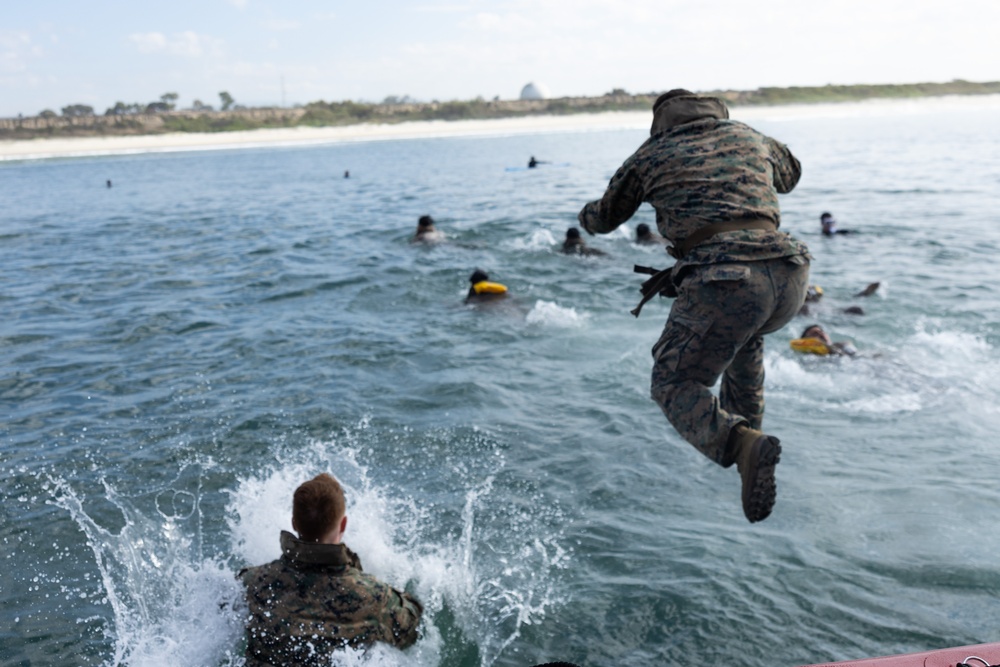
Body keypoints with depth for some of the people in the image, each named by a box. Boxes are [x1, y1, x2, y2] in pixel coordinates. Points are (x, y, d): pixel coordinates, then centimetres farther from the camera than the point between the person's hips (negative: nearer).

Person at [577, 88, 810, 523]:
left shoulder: (651, 154, 15)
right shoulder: (750, 136, 24)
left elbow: (606, 216, 31)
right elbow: (789, 175, 46)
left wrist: (587, 217, 54)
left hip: (723, 282, -5)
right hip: (788, 276, 5)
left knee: (675, 387, 10)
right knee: (744, 331, 38)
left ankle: (742, 444, -18)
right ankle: (747, 423, 38)